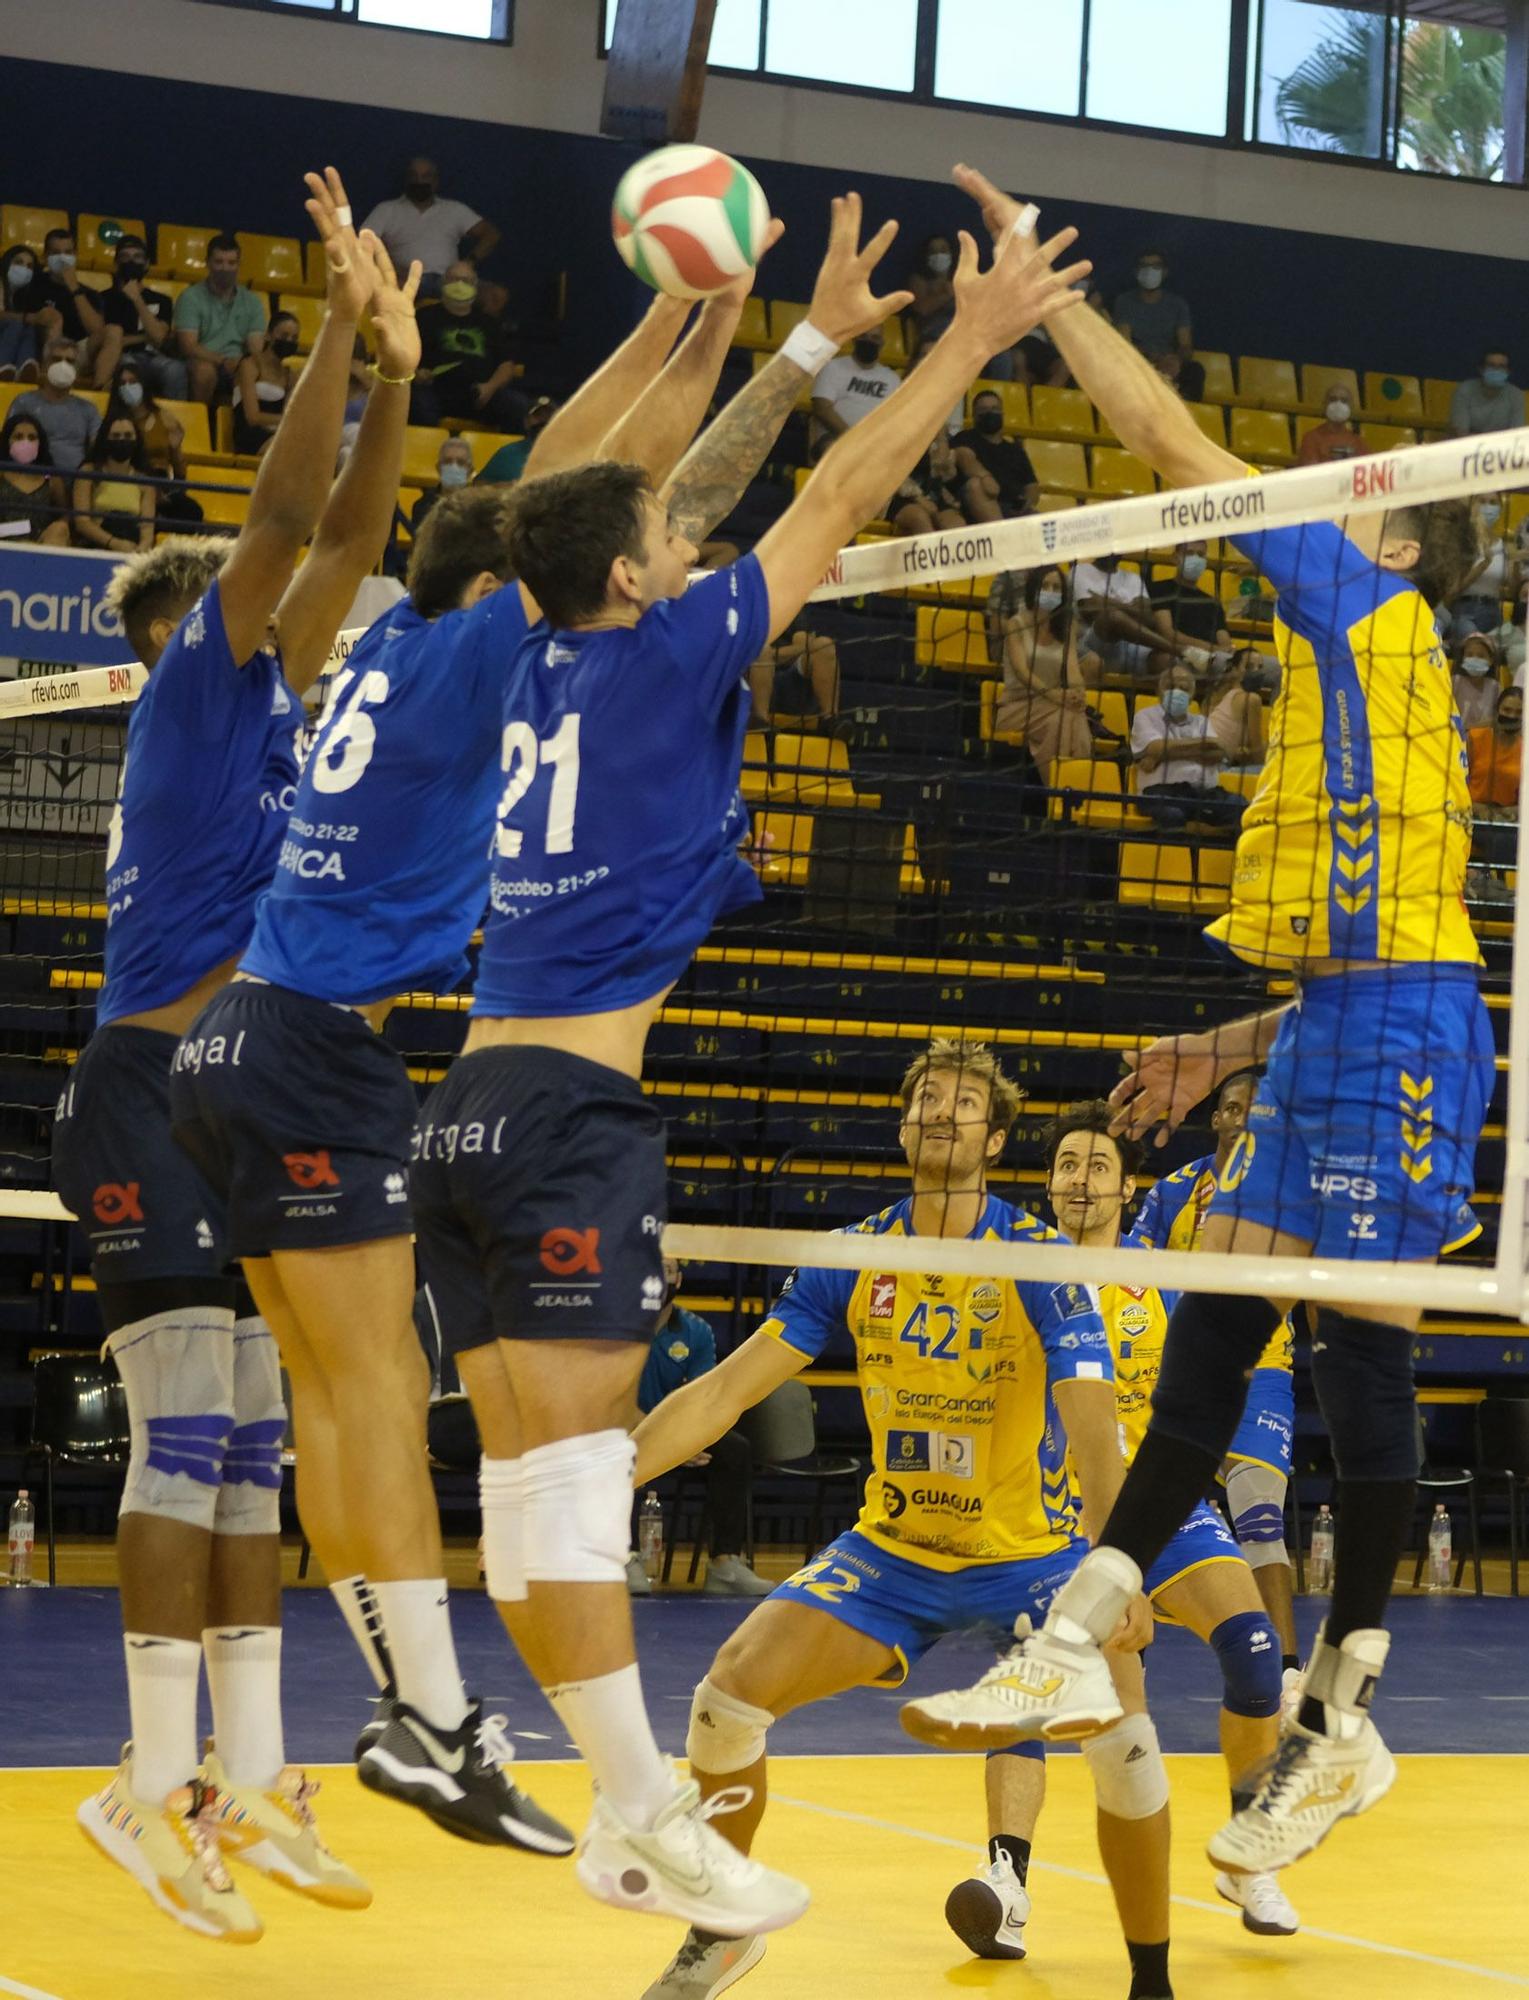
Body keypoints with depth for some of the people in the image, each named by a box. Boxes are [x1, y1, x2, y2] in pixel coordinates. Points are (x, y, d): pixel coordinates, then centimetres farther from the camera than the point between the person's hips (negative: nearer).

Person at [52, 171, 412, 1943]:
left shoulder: (267, 699, 19)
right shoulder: (191, 680, -2)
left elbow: (345, 539, 19)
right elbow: (287, 514, -11)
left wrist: (396, 371, 13)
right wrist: (340, 324, -12)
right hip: (154, 1093, -9)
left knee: (251, 1445, 6)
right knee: (195, 1430, -14)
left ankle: (249, 1776, 8)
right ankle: (156, 1782, -14)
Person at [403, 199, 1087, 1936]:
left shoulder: (553, 658, 15)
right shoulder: (658, 658, -4)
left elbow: (693, 495, 26)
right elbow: (836, 504, 1)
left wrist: (818, 338, 31)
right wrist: (966, 346, 9)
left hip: (468, 1107, 8)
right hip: (570, 1108, -8)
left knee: (526, 1467, 4)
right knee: (574, 1463, -12)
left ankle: (622, 1796, 9)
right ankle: (644, 1824, -12)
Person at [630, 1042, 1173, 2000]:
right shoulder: (854, 1261, -4)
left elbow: (1094, 1422, -26)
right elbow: (727, 1389, -3)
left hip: (1033, 1554, -3)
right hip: (892, 1551, 3)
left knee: (1122, 1741, -25)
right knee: (731, 1692, -14)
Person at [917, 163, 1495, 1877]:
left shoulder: (1375, 610, -2)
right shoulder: (1356, 666, 23)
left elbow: (1168, 436, -4)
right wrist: (1227, 1054, 23)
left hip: (1394, 1028, -10)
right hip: (1338, 1031, 10)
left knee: (1359, 1352, -5)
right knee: (1213, 1332, 7)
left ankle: (1343, 1717, 0)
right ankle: (1078, 1639, 8)